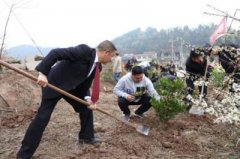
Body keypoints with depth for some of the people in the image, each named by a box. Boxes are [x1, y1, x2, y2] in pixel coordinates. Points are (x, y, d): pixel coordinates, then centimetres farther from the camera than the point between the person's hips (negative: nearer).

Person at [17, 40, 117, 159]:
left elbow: (85, 85, 4)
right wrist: (43, 73, -36)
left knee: (87, 108, 10)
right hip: (53, 83, -8)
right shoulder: (84, 51, -27)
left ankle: (86, 137, 29)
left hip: (71, 87, 8)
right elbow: (55, 53, -30)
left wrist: (87, 98, -14)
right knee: (42, 117, -6)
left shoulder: (97, 67, -2)